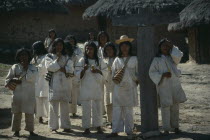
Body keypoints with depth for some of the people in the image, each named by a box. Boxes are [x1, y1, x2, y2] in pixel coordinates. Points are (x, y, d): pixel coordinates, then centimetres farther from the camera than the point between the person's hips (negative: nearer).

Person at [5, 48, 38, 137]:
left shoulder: (32, 68, 4)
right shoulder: (15, 67, 6)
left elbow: (31, 78, -12)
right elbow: (8, 79, 10)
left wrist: (26, 68, -10)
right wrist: (14, 81, -9)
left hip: (29, 94, 0)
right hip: (17, 93, 0)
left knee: (29, 113, 3)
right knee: (16, 113, 5)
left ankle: (31, 131, 14)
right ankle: (16, 131, 16)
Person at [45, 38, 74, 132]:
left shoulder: (66, 57, 16)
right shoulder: (49, 57, 8)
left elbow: (71, 69, 2)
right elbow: (49, 67, -9)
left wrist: (59, 68, -8)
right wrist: (57, 59, -7)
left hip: (65, 85, 3)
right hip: (54, 85, -3)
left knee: (65, 106, 4)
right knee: (54, 105, -4)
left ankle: (66, 126, 10)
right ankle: (53, 127, 3)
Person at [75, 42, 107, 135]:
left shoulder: (99, 61, 6)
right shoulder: (82, 61, 3)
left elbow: (105, 73, 7)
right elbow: (78, 75, -1)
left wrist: (97, 71, -10)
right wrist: (84, 69, -18)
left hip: (97, 88, 1)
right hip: (86, 88, -1)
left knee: (98, 107, 6)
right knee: (86, 108, 1)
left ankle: (98, 126, 16)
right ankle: (87, 128, 8)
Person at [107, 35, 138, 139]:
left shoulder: (134, 59, 6)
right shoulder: (117, 60, 9)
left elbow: (138, 73, 8)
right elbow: (113, 73, 11)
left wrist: (136, 80, -5)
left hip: (130, 87, -1)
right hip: (119, 87, 1)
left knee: (129, 110, 3)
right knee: (117, 109, -2)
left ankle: (129, 131, 10)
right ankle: (115, 131, 3)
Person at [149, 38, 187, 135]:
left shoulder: (172, 57, 10)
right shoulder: (157, 59, 1)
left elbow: (178, 56, -11)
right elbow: (152, 72, -3)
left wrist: (172, 46, -9)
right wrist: (163, 75, -15)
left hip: (175, 85, 3)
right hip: (163, 86, -3)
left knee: (175, 107, 8)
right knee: (165, 107, -5)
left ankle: (175, 126, 21)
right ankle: (166, 128, 4)